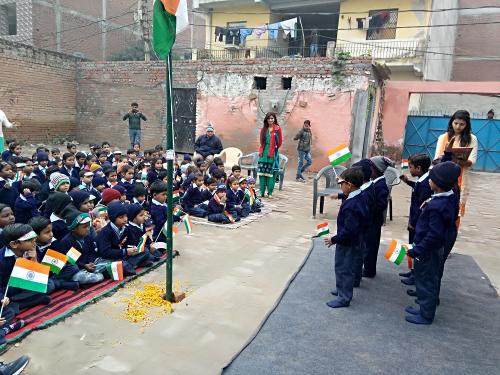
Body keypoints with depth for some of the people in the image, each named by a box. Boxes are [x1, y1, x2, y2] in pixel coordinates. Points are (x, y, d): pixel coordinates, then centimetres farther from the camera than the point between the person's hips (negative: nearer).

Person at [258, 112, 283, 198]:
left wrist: (273, 149, 10)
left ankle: (270, 192, 7)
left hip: (273, 153, -4)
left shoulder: (277, 129, -1)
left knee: (271, 173, -1)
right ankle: (262, 192, 9)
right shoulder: (263, 129, 11)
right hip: (264, 152, 4)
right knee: (262, 172, 2)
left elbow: (280, 142, 3)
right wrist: (261, 150, 13)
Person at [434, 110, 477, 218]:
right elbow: (436, 159, 2)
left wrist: (463, 162, -26)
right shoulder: (443, 137, 6)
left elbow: (472, 161, -4)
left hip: (461, 180, -1)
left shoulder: (471, 139, 3)